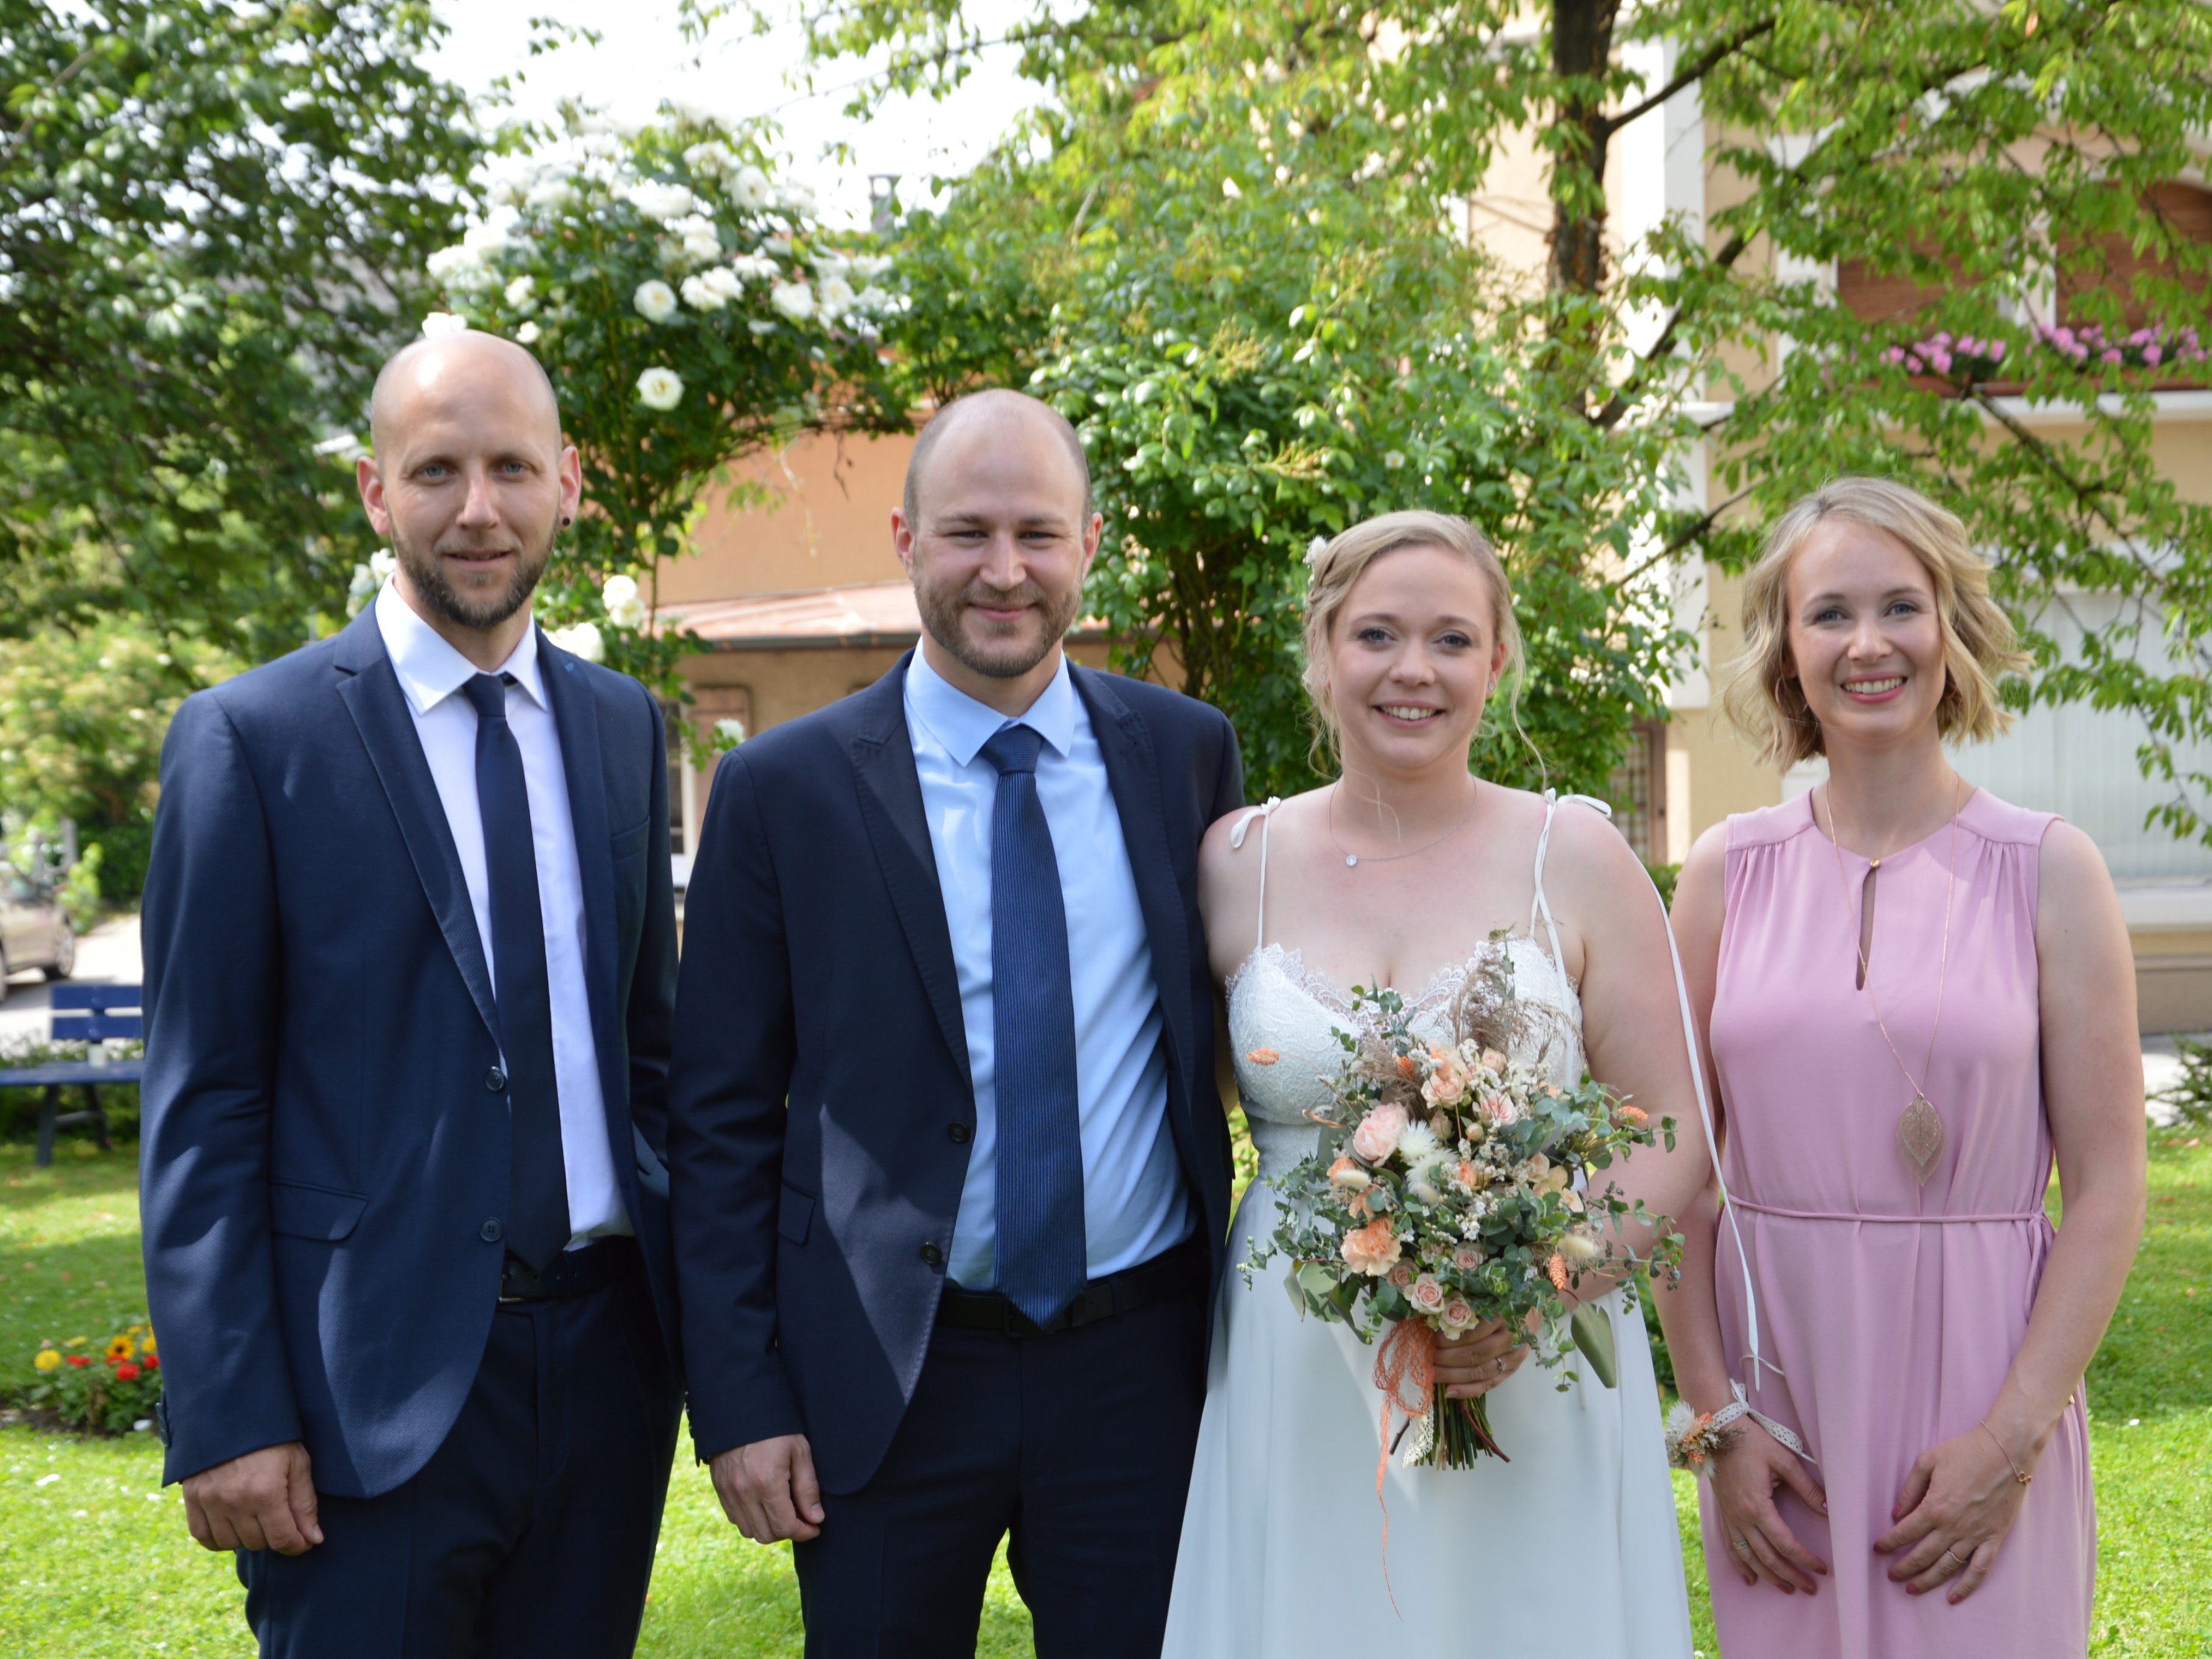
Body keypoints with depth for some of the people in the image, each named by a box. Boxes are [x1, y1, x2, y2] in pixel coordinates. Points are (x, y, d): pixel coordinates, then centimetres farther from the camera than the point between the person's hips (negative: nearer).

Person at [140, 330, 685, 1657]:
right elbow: (202, 1109, -7)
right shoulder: (254, 737, -6)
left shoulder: (624, 725, 9)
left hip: (608, 1352, 5)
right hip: (374, 1374, -4)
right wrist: (225, 1419, -11)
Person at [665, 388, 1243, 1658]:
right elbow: (723, 1121, -2)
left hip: (1142, 1362, 2)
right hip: (886, 1378, -1)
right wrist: (741, 1402, -6)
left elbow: (1236, 1026, 10)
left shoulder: (1187, 755, 2)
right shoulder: (783, 790, -4)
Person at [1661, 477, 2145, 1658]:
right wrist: (1713, 1417, -3)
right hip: (1775, 1391, 2)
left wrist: (2010, 1442, -11)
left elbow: (2108, 1192, -5)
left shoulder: (2049, 871, -3)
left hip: (1977, 1383, -2)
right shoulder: (1726, 872, 1)